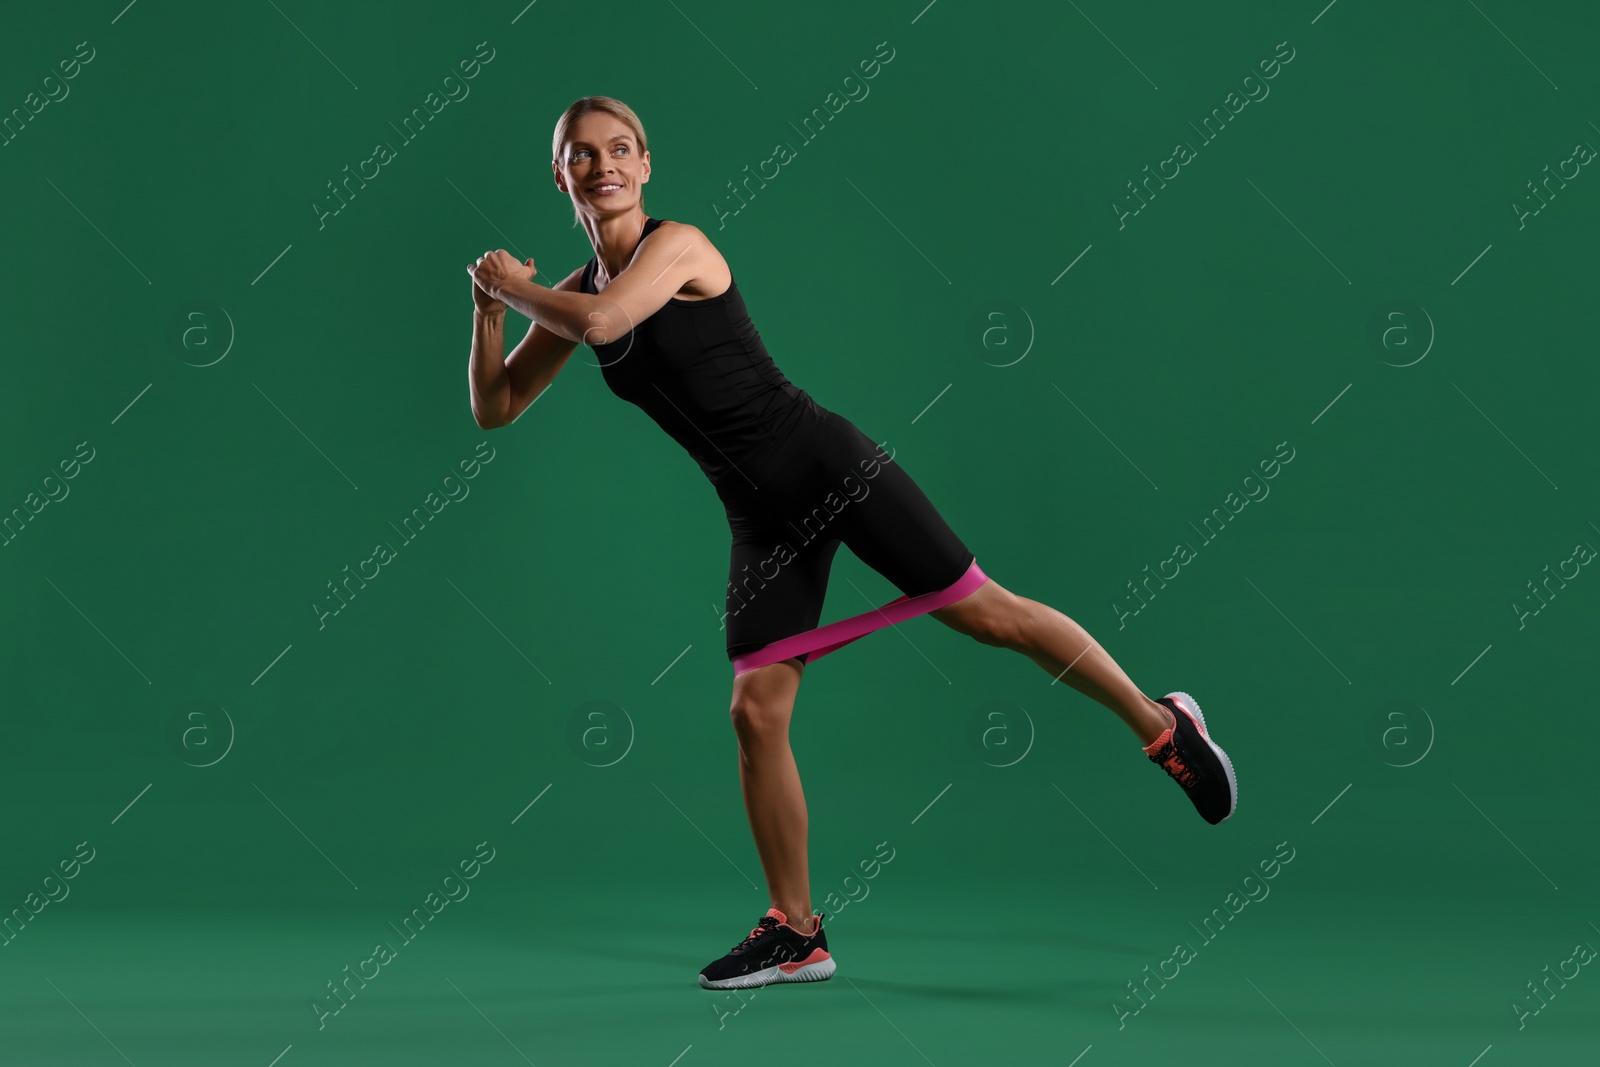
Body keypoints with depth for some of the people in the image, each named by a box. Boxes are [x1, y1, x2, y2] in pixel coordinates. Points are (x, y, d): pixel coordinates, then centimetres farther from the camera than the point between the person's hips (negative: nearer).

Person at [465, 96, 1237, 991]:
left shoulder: (677, 245, -11)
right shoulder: (577, 291, 9)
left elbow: (602, 322, -31)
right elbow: (496, 410, 13)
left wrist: (513, 285, -13)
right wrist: (491, 309, -2)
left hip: (828, 465, -6)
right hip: (764, 516, 6)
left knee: (988, 614, -3)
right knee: (757, 712, 0)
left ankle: (1162, 725, 17)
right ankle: (797, 934, 10)